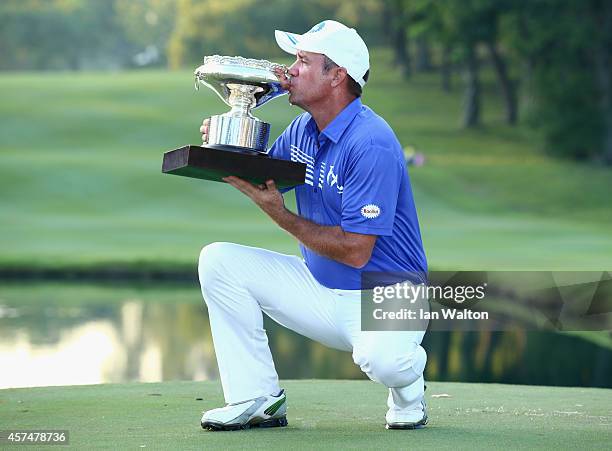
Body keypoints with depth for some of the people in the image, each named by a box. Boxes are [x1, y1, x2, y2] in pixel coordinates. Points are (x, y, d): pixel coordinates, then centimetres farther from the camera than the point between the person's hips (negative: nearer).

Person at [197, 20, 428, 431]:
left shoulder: (371, 144, -23)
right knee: (218, 260, -4)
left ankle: (407, 389, 1)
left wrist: (279, 213, -22)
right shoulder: (303, 130, 4)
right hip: (319, 288, 8)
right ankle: (257, 399, -1)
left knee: (382, 359, -40)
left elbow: (355, 251, -25)